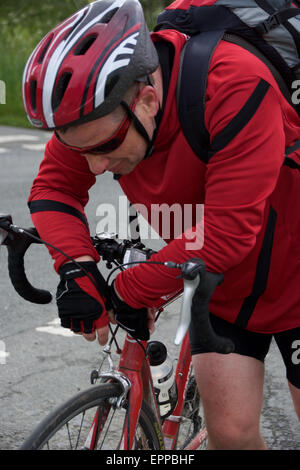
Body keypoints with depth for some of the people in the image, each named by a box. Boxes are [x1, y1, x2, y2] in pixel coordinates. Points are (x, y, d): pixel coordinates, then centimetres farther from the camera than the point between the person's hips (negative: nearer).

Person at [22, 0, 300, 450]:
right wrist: (76, 265, -25)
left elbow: (229, 231, -36)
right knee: (230, 430, -3)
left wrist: (130, 291, -27)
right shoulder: (93, 108, -18)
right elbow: (53, 188, -6)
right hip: (221, 293, 4)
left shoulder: (238, 87, -36)